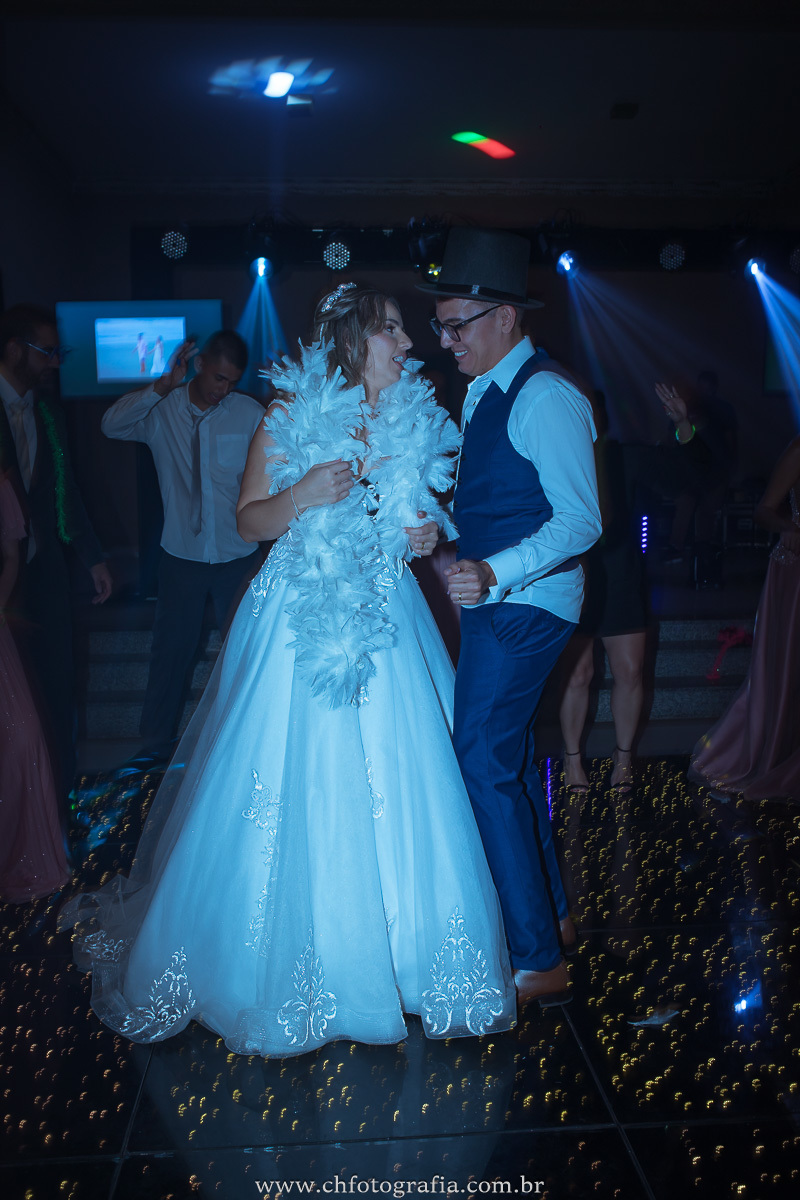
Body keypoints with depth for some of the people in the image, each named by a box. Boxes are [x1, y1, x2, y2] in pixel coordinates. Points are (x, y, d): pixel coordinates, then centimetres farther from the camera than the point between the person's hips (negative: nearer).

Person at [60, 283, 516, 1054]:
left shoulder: (413, 422, 8)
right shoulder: (293, 416, -3)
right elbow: (250, 521, -1)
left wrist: (426, 539, -1)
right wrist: (301, 497, -19)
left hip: (385, 625, 4)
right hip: (299, 625, -3)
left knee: (396, 800, 4)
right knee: (292, 798, 1)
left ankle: (401, 955, 24)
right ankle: (283, 967, 22)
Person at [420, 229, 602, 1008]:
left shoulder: (545, 396, -17)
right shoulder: (485, 391, 13)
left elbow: (581, 521, -24)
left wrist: (493, 574, -35)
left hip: (524, 605, -10)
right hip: (495, 597, 10)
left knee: (484, 763, -11)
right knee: (506, 754, 17)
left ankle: (537, 963, 0)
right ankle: (551, 915, 33)